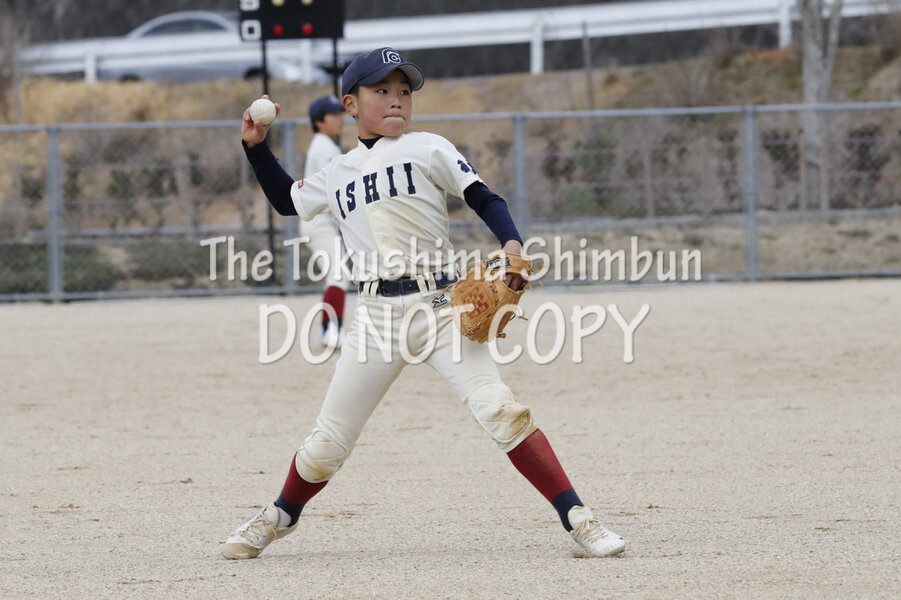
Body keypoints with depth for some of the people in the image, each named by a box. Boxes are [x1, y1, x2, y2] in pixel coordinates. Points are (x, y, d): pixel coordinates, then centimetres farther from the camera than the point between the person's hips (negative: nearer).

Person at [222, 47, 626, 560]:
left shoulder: (427, 149, 5)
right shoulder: (338, 174, 18)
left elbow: (485, 199, 1)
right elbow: (287, 201, 35)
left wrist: (512, 243, -17)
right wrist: (257, 146, 23)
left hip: (439, 305, -3)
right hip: (377, 317, 3)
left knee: (498, 408, -21)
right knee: (328, 443, 6)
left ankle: (578, 519, -18)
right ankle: (281, 517, 34)